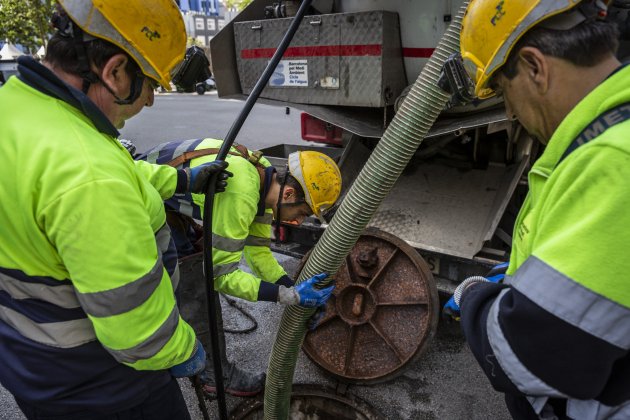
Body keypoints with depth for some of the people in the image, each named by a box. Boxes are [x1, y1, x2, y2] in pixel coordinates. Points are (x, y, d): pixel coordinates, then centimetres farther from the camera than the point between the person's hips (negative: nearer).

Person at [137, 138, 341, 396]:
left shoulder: (264, 178, -7)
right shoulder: (239, 195, -35)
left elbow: (258, 249, -1)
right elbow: (221, 274, -28)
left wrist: (296, 289, -10)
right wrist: (290, 296, -30)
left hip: (171, 207, 9)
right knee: (197, 294, -4)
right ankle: (216, 374, 16)